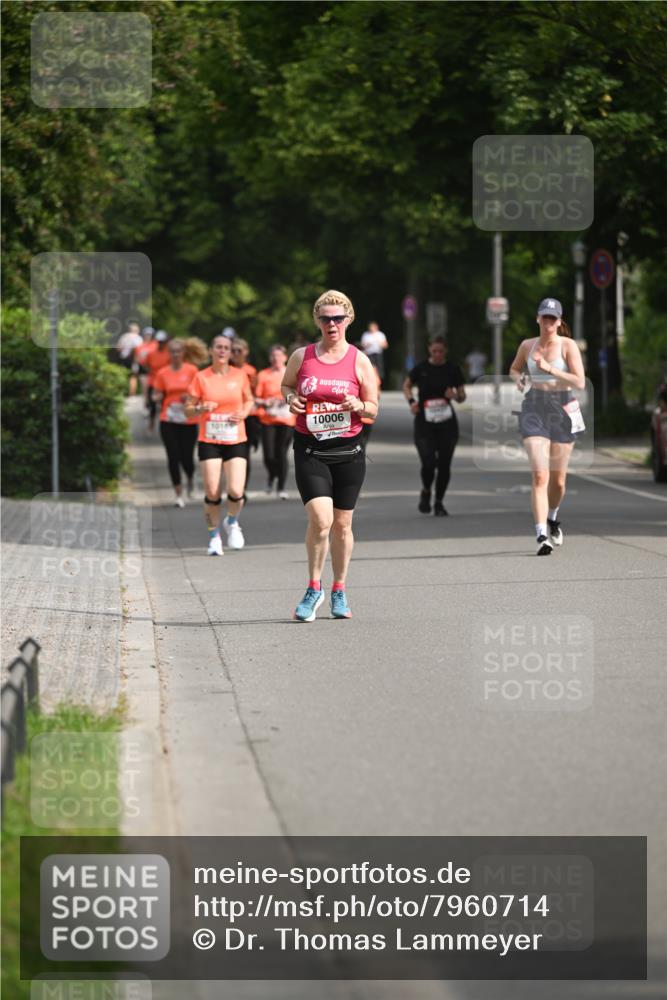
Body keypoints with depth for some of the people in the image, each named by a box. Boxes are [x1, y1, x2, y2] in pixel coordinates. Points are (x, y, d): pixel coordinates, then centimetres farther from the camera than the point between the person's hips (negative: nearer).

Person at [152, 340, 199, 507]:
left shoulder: (192, 370, -1)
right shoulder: (163, 373, 3)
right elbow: (156, 396, 9)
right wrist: (157, 397, -14)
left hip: (188, 421, -1)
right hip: (168, 421, 1)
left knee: (186, 458, -4)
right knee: (173, 458, -4)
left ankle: (191, 480, 31)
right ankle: (179, 495, 6)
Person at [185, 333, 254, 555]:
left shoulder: (240, 376, 3)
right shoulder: (201, 378, -1)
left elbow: (249, 400, 16)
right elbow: (188, 410, 4)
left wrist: (244, 413, -5)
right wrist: (201, 408, -17)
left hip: (236, 441, 1)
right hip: (209, 442, -1)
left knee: (236, 491, -11)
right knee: (212, 493, -6)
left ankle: (232, 522, 22)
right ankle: (214, 537, 14)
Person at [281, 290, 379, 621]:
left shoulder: (359, 361, 1)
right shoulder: (301, 356, 3)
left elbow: (373, 409, 6)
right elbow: (285, 384, 21)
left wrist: (357, 405, -16)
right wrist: (291, 398, -1)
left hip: (348, 449, 1)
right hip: (310, 450, -1)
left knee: (342, 524, 8)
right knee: (320, 520, -16)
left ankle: (339, 592, 24)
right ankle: (314, 588, 3)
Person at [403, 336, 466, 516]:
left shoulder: (452, 369, 1)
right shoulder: (421, 368, -2)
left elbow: (462, 396, 8)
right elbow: (406, 386, 13)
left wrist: (456, 396, -15)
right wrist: (411, 401, -5)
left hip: (447, 422, 2)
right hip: (424, 423, -2)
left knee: (444, 464, 2)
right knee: (428, 463, -13)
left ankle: (439, 502, 20)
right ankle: (426, 492, 19)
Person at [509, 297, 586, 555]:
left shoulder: (568, 346, -4)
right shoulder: (527, 345, 4)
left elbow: (580, 382, -14)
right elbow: (514, 369, 24)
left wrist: (549, 369, -23)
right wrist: (518, 379, 0)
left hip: (563, 411, 0)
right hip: (534, 410, 0)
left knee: (558, 479, 10)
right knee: (540, 476, -15)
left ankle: (552, 518, 41)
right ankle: (542, 536, -19)